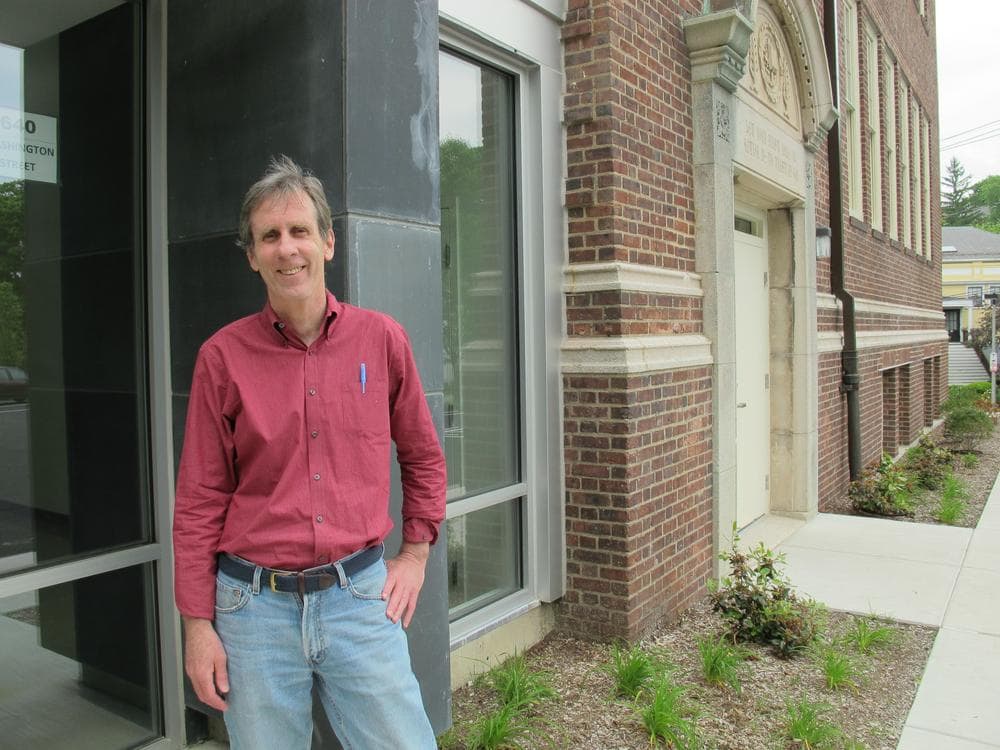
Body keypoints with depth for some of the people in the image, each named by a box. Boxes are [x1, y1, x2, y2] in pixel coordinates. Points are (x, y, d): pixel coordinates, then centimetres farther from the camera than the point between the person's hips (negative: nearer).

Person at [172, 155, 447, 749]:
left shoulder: (382, 338, 0)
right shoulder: (223, 355, -3)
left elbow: (423, 457, 12)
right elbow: (199, 500, 1)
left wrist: (416, 552, 8)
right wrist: (197, 623, 1)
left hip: (361, 596, 1)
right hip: (256, 605, 0)